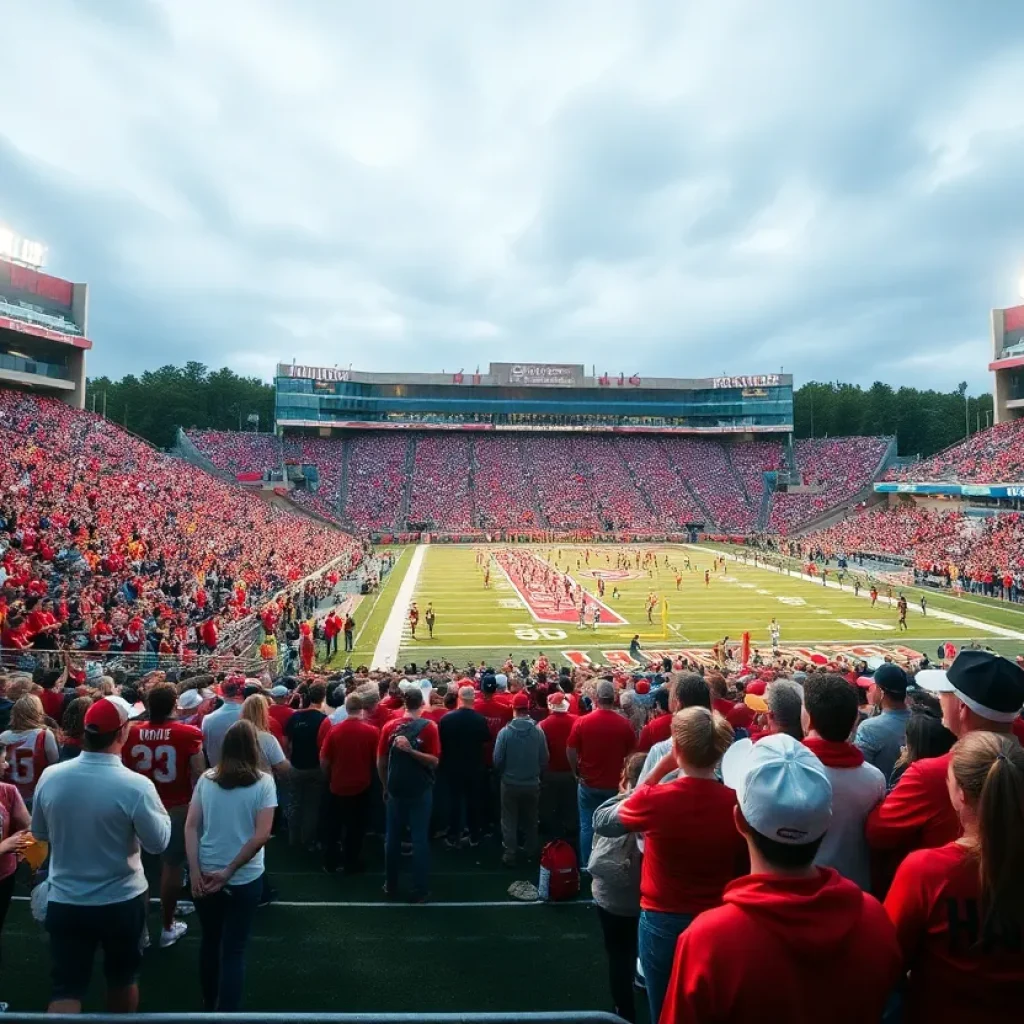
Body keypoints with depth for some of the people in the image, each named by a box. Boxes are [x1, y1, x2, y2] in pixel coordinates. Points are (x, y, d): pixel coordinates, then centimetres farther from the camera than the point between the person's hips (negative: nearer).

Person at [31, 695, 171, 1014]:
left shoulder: (50, 777, -12)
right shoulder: (136, 785, -25)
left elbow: (39, 833, 6)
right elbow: (159, 843, -13)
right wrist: (158, 809, 3)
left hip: (64, 901, 2)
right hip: (122, 901, -2)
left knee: (65, 990, 11)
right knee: (122, 979, 22)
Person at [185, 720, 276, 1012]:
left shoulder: (206, 779, -2)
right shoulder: (263, 782, -10)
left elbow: (190, 826, -4)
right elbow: (262, 835, -15)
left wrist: (195, 871, -4)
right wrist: (229, 871, -9)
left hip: (205, 874, 4)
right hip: (245, 879, -4)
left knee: (210, 942, 24)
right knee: (234, 949, 9)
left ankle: (209, 1006, 41)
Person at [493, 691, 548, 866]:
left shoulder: (505, 732, -16)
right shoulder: (538, 731, -14)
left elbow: (497, 760, -9)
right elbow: (544, 759, -6)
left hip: (510, 784, -2)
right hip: (532, 784, 2)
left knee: (509, 821, 13)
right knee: (531, 820, 21)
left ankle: (510, 856, 17)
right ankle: (532, 852, 35)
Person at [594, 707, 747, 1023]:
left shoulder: (653, 799, -23)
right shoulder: (738, 804, -16)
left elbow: (601, 821, -3)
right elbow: (745, 871, -2)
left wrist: (656, 773, -8)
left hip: (663, 921, -2)